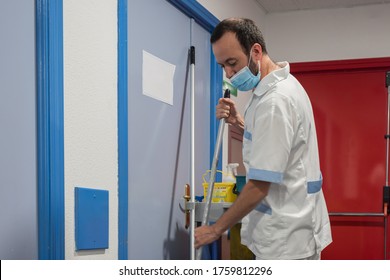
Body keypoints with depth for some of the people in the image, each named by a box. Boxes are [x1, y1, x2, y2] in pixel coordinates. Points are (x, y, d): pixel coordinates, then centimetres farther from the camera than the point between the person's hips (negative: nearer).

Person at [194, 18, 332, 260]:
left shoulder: (275, 100, -23)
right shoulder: (282, 85, 9)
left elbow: (260, 184, -23)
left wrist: (217, 229, -13)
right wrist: (239, 124, 4)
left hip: (287, 239, -10)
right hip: (289, 231, 10)